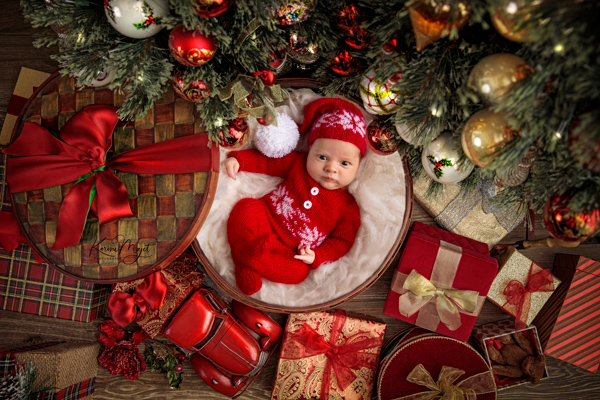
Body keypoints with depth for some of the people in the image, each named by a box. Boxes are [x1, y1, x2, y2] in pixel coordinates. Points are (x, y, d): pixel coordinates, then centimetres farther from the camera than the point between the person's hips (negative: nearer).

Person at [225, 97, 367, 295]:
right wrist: (238, 159, -5)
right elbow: (266, 161, 10)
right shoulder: (297, 163, 2)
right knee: (246, 208, -27)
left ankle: (247, 260, -26)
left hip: (291, 253, -1)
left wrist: (317, 256, -18)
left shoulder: (347, 206, -4)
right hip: (265, 221, 2)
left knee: (298, 272, -32)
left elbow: (342, 240, -2)